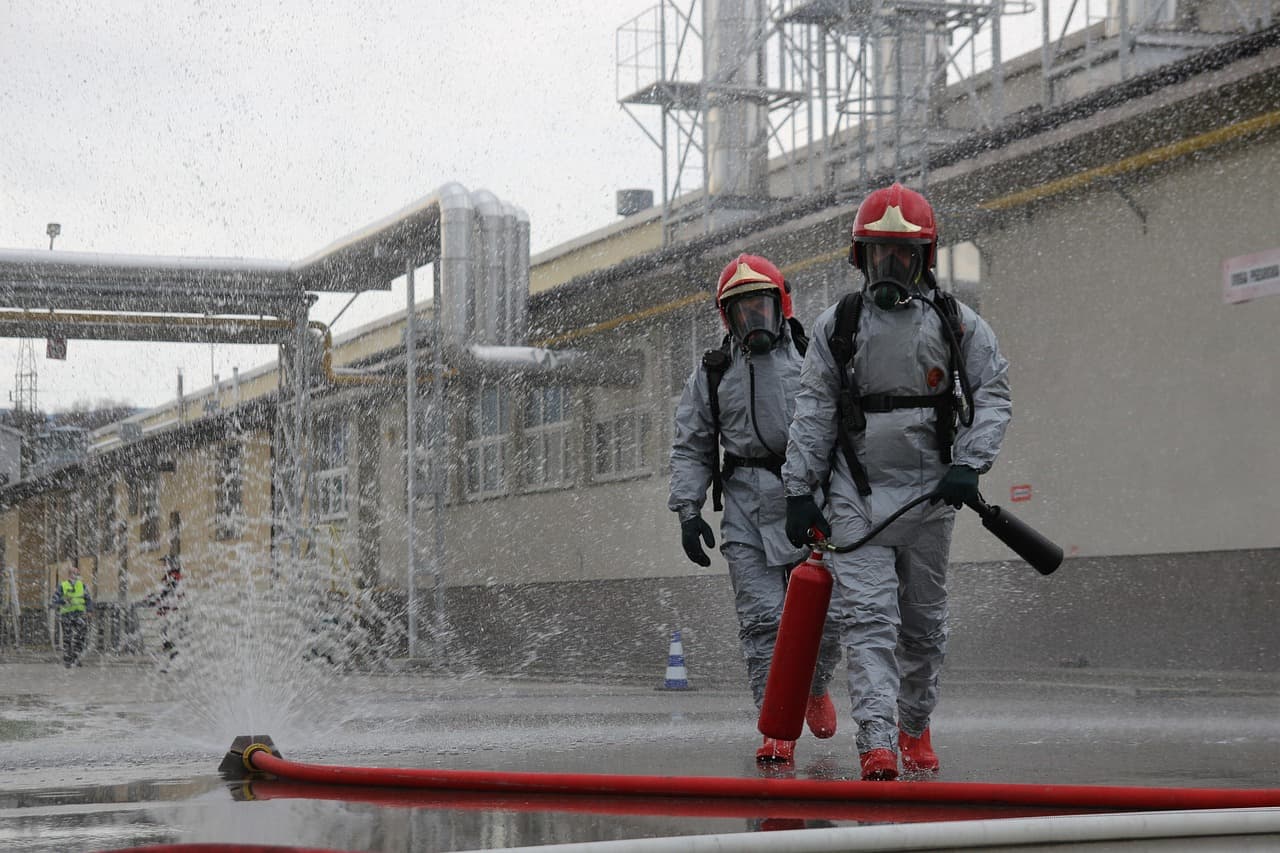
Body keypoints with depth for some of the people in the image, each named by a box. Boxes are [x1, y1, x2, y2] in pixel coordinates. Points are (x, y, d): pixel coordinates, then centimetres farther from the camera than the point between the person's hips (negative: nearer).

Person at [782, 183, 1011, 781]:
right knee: (867, 617, -12)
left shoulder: (957, 323, 4)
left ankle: (915, 726, 30)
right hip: (856, 493, -1)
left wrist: (968, 464, -10)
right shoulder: (836, 326, 5)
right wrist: (799, 490, 1)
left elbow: (994, 395, 4)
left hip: (930, 493, 1)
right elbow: (813, 412, 6)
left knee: (924, 622, 10)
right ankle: (877, 743, -19)